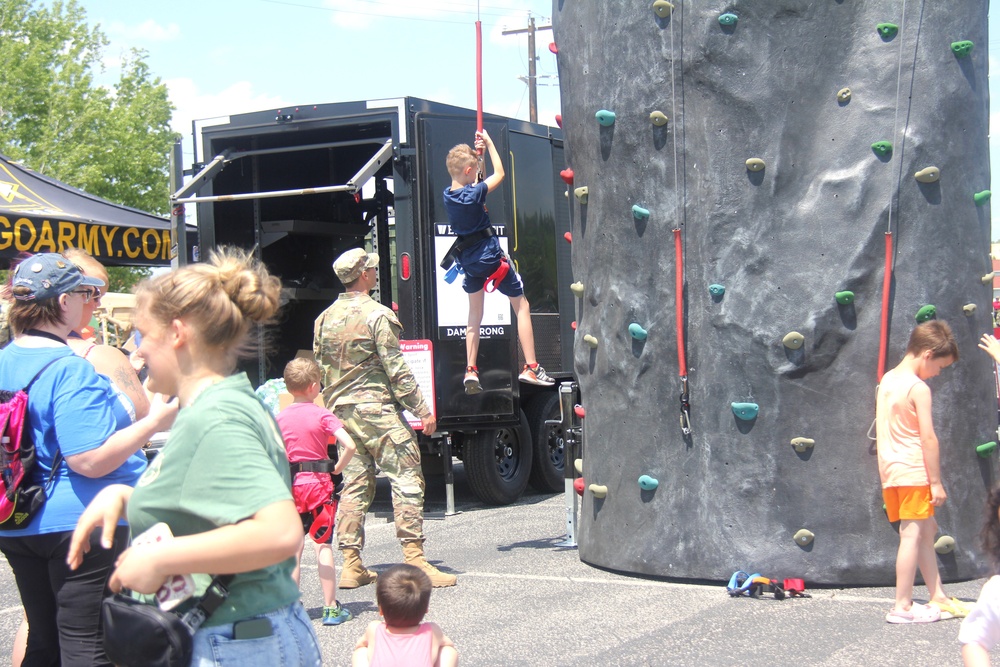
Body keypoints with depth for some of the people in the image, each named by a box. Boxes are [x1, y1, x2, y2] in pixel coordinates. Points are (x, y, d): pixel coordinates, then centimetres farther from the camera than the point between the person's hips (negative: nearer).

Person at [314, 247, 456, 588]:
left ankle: (351, 565, 9)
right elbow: (396, 369, -13)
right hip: (378, 409, -7)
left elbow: (321, 371, 14)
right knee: (406, 481, -4)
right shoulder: (377, 315, -10)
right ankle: (416, 561, -8)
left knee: (354, 486, 10)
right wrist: (423, 410, -10)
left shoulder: (325, 319, 11)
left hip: (342, 411, 7)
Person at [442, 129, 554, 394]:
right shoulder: (475, 193, -19)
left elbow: (466, 183, 21)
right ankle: (531, 367, 2)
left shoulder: (448, 195, -1)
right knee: (522, 306, 5)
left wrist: (475, 151, 20)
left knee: (474, 315, 16)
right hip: (490, 255, -7)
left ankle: (471, 371, 8)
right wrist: (489, 143, 5)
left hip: (468, 258, 7)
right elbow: (499, 174, -4)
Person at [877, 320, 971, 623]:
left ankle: (937, 597, 21)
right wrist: (936, 482, -12)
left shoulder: (887, 380, 12)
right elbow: (928, 438, -15)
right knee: (912, 534, -5)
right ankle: (902, 606, -3)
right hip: (914, 472, -9)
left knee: (926, 530, 16)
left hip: (890, 471, 9)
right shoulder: (919, 388, -14)